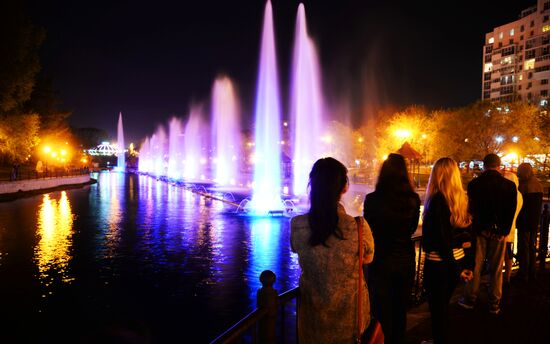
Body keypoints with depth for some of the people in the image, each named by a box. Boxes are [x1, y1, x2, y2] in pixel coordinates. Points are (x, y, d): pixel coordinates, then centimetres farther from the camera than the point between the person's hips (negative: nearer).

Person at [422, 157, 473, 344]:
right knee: (443, 307, 23)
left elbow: (442, 239, -20)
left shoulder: (437, 200, -18)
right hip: (458, 262, 7)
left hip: (438, 264, -7)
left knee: (437, 309, 8)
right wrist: (468, 265, 11)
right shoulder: (461, 199, 4)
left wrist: (456, 269, -12)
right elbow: (467, 234, 7)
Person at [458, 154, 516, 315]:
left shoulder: (474, 184, -6)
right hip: (499, 232, 1)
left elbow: (471, 209, -2)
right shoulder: (510, 185, -3)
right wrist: (504, 232, -2)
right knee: (496, 269, 9)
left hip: (480, 230, 0)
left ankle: (469, 299, 16)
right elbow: (511, 211, -5)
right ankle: (494, 304, 16)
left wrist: (478, 228, 9)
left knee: (475, 266, 9)